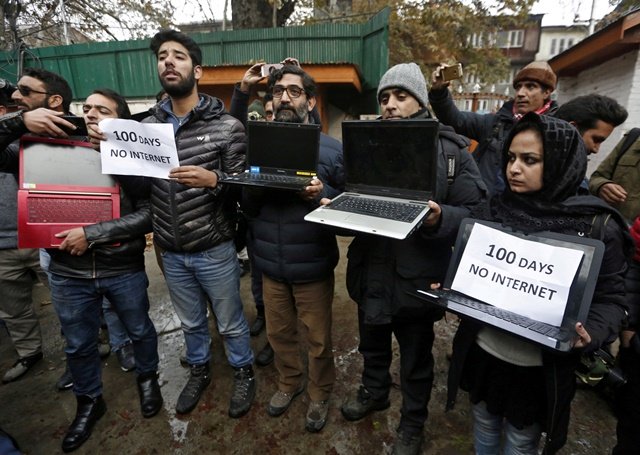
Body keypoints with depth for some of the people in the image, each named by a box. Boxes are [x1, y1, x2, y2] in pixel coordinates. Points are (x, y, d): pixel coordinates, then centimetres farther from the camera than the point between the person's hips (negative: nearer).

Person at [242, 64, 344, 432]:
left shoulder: (332, 149, -6)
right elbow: (247, 208, 5)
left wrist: (322, 195, -25)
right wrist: (253, 188, -17)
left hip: (313, 267, -3)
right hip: (271, 265, 4)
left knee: (318, 339, 14)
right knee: (279, 333, 21)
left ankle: (320, 394, 41)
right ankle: (289, 382, 48)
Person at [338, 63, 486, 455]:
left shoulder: (451, 149, -7)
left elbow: (475, 212, -9)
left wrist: (440, 219, -29)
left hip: (417, 275, -3)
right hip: (371, 270, 4)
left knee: (416, 357, 18)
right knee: (372, 343, 25)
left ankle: (413, 421, 44)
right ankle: (374, 392, 54)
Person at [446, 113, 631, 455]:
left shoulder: (597, 226, -12)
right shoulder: (495, 210, -3)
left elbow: (610, 298, -8)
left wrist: (590, 333, -26)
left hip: (540, 364, -2)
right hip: (482, 348, 3)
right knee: (485, 421, 26)